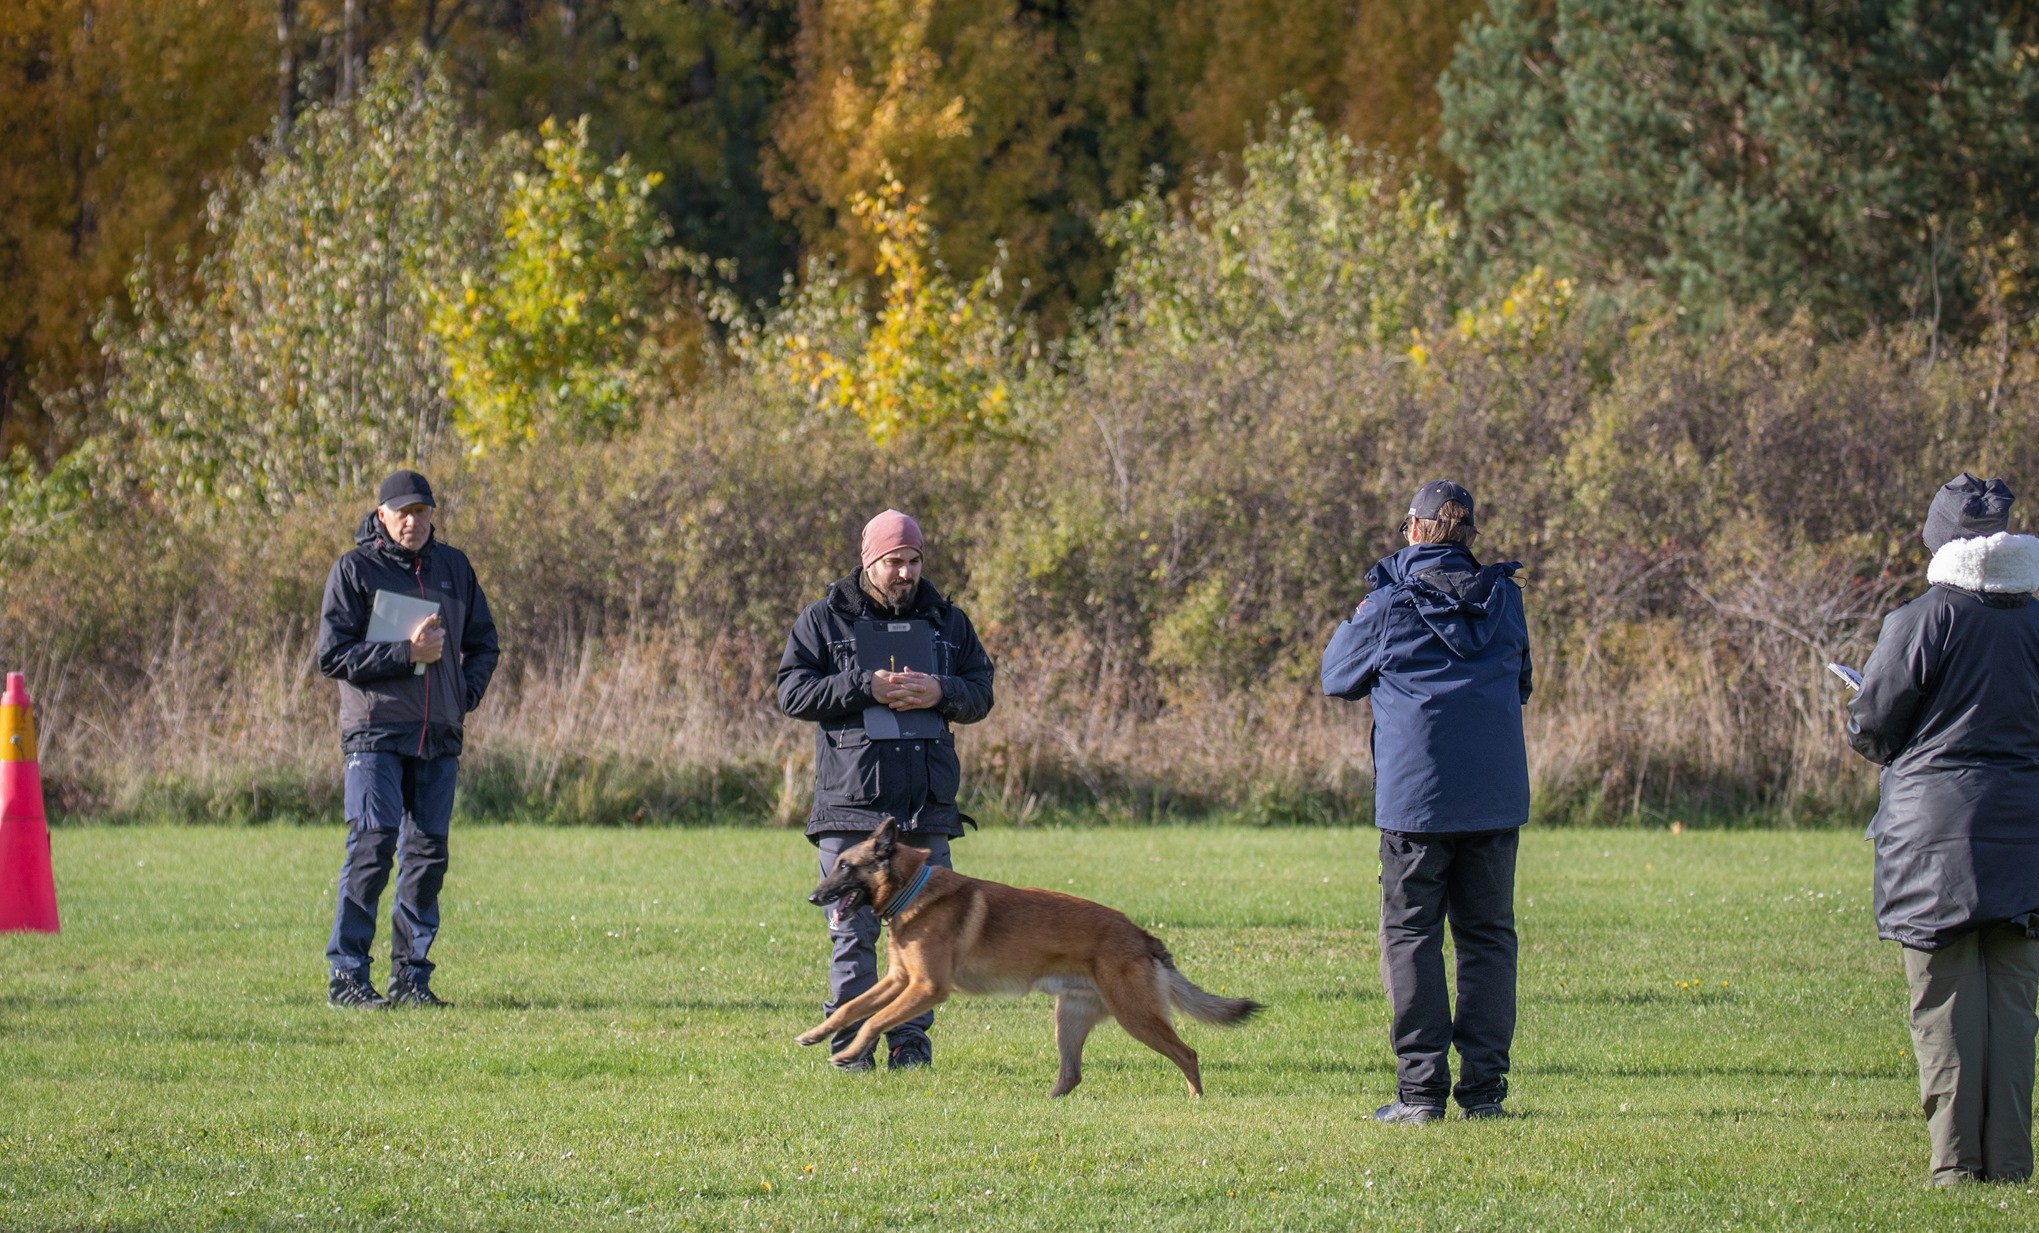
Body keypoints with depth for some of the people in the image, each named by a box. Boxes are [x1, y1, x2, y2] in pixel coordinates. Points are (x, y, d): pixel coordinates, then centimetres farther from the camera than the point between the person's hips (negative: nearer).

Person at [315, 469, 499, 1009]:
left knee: (427, 854, 4)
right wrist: (407, 654, -15)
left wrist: (466, 694, 5)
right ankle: (346, 975, -11)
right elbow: (332, 655, -8)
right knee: (372, 847, -13)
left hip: (439, 739, 5)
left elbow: (483, 641, 22)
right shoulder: (354, 570, -2)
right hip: (375, 732, -5)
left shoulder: (454, 567, 13)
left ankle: (410, 975, 10)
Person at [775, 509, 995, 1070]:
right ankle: (850, 1041, 5)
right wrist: (866, 688, -15)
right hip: (850, 806, -3)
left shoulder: (947, 621, 13)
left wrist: (940, 692, -11)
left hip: (927, 809, 3)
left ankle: (911, 1041, 11)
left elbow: (981, 693, 11)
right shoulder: (824, 620, 4)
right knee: (853, 932, -2)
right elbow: (792, 692, -4)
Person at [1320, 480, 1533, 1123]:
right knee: (1488, 936, 8)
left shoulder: (1391, 605, -5)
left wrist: (1357, 621, 25)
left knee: (1411, 937, 1)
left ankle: (1421, 1088, -5)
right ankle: (1484, 1086, 5)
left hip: (1416, 795, -3)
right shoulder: (1503, 600, 8)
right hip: (1496, 795, 4)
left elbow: (1339, 677, 10)